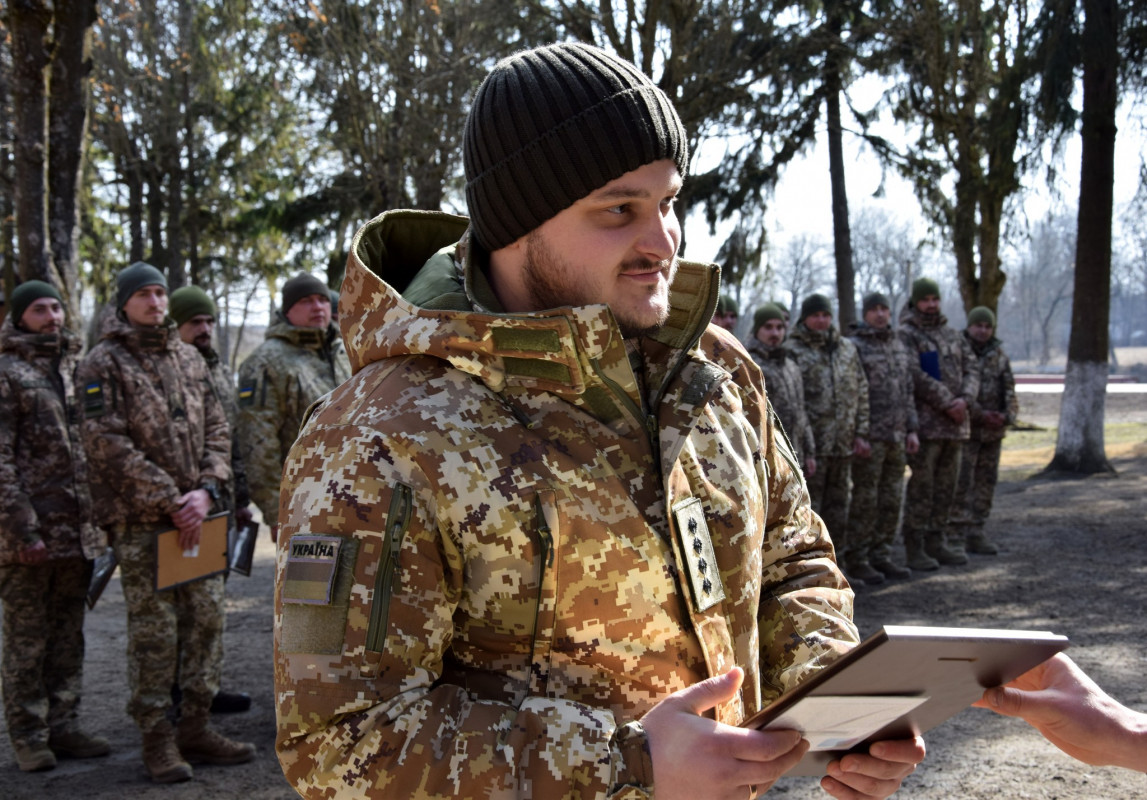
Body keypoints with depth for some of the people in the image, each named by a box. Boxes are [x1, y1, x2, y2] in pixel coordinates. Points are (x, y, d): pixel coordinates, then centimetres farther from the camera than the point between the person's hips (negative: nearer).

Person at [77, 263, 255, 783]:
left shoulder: (189, 358, 13)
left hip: (195, 515, 6)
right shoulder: (104, 363, -4)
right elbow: (107, 443, -13)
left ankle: (195, 729, 18)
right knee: (153, 631, -2)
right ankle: (157, 740, 8)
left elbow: (216, 429, 11)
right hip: (139, 520, -6)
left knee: (206, 619, 7)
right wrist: (170, 501, -15)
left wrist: (206, 491, -6)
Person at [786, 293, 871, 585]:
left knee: (838, 503, 13)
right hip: (810, 443, -6)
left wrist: (860, 433, 8)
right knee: (807, 505, -2)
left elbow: (861, 392, 15)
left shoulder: (847, 348, 13)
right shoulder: (792, 350, -5)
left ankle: (837, 562, 23)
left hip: (843, 444, 6)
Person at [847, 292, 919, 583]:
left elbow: (907, 392, 17)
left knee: (891, 500, 9)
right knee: (865, 500, -2)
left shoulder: (899, 346, 14)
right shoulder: (853, 347, -7)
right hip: (869, 436, -7)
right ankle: (857, 559, 7)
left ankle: (881, 556, 18)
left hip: (896, 436, 7)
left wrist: (911, 429, 11)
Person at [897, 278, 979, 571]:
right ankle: (915, 548, -1)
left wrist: (964, 399, -8)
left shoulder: (953, 336, 18)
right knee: (921, 486, -6)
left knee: (945, 486, 11)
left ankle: (937, 541, 20)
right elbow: (917, 376, -15)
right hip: (925, 423, -7)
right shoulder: (906, 335, -5)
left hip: (954, 423, 7)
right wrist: (947, 403, -15)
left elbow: (971, 369, 11)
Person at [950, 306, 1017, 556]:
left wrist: (1008, 415, -10)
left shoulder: (999, 355, 11)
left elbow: (1009, 390, 9)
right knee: (961, 482, -8)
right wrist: (981, 415, -19)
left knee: (986, 482, 8)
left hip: (994, 431, 6)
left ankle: (976, 534, 15)